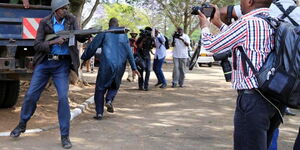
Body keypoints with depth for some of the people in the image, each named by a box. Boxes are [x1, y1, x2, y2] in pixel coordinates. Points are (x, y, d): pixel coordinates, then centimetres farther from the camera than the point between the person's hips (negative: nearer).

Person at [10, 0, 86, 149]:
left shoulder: (71, 20, 1)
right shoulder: (44, 23, -3)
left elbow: (80, 37, -11)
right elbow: (37, 45, -6)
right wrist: (54, 41, -22)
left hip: (62, 65, 0)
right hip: (44, 62, 1)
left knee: (63, 98, -10)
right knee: (31, 95, 4)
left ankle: (65, 136, 0)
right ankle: (22, 124, 29)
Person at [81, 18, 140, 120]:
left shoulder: (104, 33, 5)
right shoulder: (124, 35, 14)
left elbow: (92, 47, 1)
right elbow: (129, 52, 12)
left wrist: (84, 58, 11)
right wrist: (133, 67, 14)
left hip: (106, 65, -3)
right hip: (120, 66, 3)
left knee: (100, 88, 6)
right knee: (114, 86, 23)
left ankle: (99, 113, 0)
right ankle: (109, 100, -4)